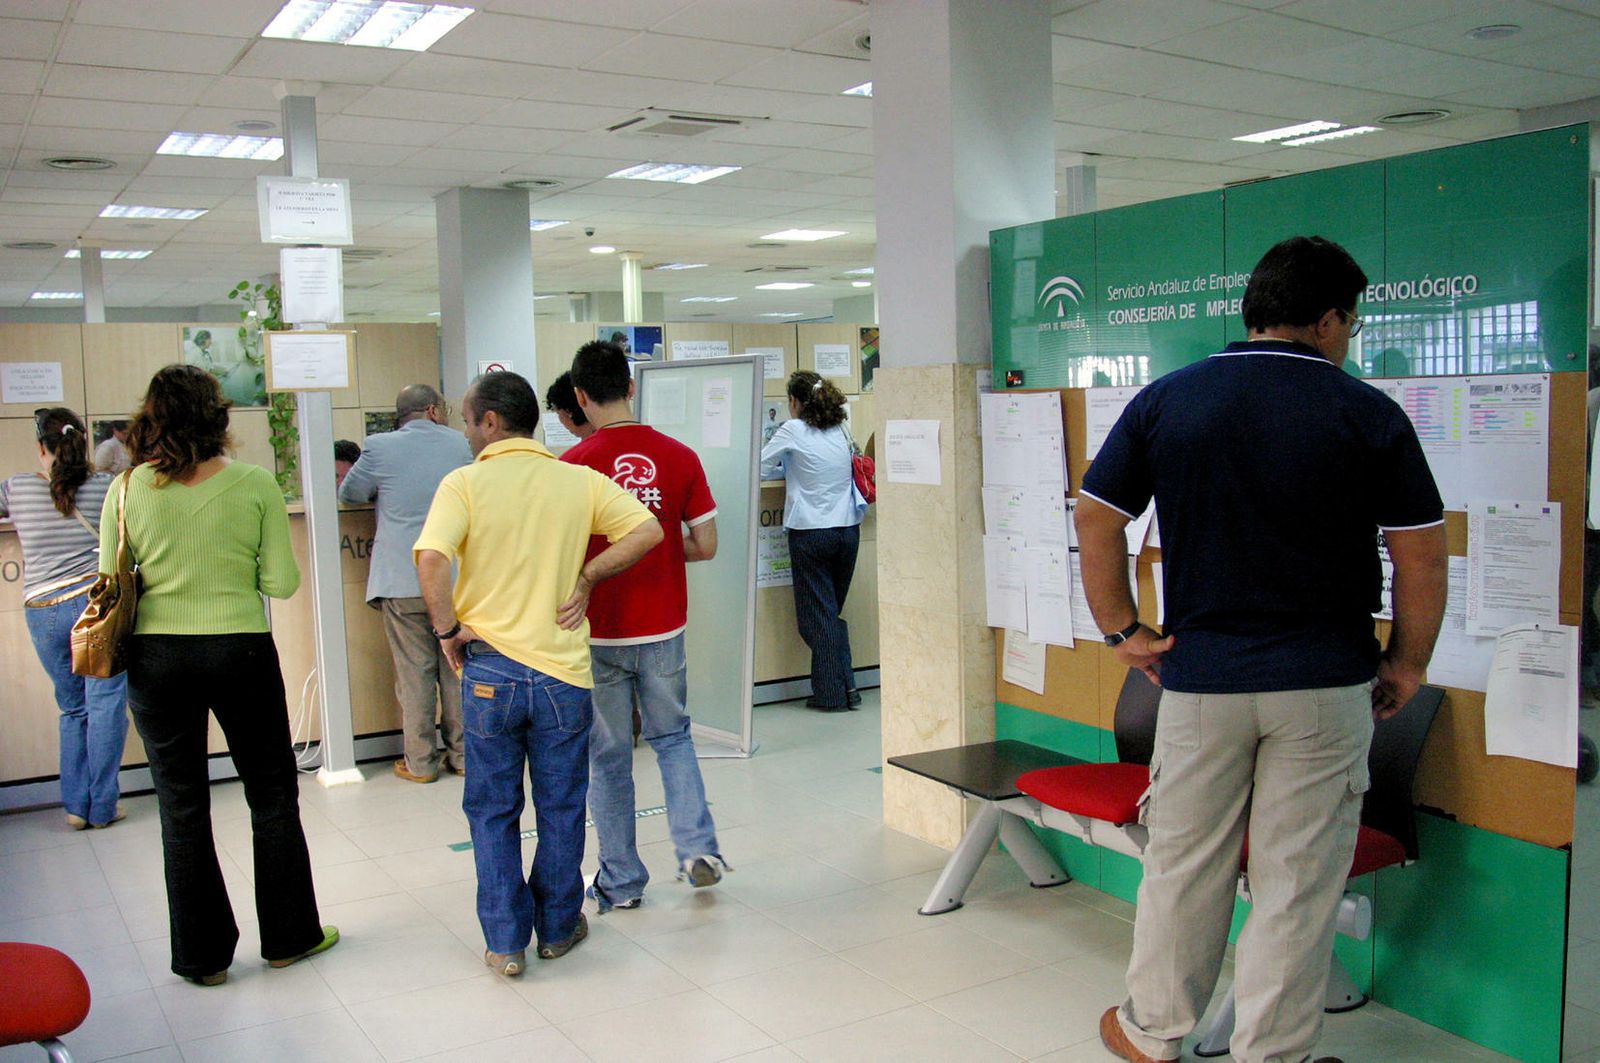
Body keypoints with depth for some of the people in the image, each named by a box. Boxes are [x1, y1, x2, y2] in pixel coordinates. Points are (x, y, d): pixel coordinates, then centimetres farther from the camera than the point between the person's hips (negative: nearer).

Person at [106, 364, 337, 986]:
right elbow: (282, 582, -7)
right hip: (239, 651, -1)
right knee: (272, 797, 15)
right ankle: (288, 936, 26)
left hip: (156, 657, 1)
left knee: (182, 810, 13)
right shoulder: (255, 484, -8)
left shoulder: (127, 491, -4)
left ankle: (202, 956, 22)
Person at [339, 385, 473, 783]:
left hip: (403, 582, -2)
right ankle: (462, 754, 19)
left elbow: (348, 494, 12)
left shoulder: (381, 448, -3)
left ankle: (420, 762, 12)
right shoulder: (460, 444, 4)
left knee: (414, 672, 5)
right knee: (457, 668, 11)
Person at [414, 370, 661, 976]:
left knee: (492, 811, 12)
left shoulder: (465, 483, -8)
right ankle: (558, 929, 27)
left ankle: (506, 942, 17)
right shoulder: (579, 480, 0)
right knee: (561, 809, 15)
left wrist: (448, 630, -9)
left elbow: (431, 560, -22)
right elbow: (647, 531, -6)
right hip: (563, 671, 2)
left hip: (489, 671, -1)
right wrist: (586, 577, 1)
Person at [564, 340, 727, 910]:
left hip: (599, 635, -2)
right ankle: (698, 848, 9)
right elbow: (705, 545, 0)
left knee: (608, 756, 10)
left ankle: (621, 881, 19)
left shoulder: (573, 464, -12)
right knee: (672, 738, 21)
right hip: (664, 628, 3)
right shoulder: (679, 456, -3)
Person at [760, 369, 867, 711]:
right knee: (834, 612, 17)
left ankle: (831, 693, 7)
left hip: (811, 532, -5)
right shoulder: (840, 431, 9)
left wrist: (783, 470, 17)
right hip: (848, 529, 5)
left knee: (817, 616, 3)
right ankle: (847, 686, 14)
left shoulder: (793, 431, -7)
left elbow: (759, 467, -1)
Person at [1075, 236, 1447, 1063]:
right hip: (1324, 683, -2)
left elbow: (1095, 516, 1)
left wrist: (1122, 630, 8)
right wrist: (1407, 665, 9)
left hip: (1199, 676, 2)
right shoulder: (1369, 414, -5)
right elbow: (1422, 556, -3)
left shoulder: (1166, 400, 0)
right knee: (1298, 884, 9)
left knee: (1184, 865, 15)